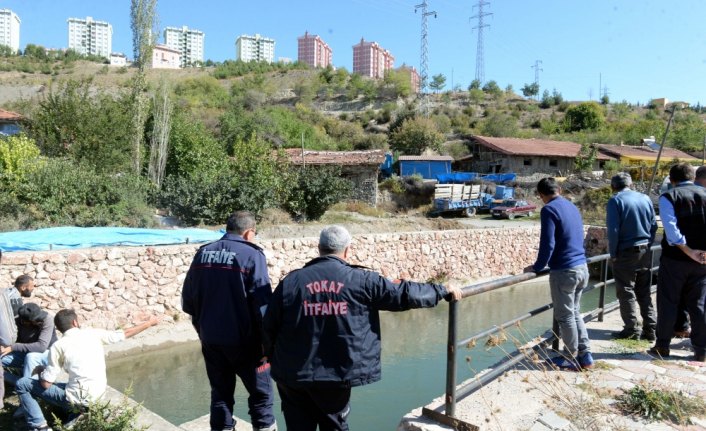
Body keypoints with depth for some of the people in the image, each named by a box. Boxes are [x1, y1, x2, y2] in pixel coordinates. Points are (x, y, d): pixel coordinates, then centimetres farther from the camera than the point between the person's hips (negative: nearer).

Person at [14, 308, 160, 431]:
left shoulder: (58, 346, -7)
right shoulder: (93, 334, 2)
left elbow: (46, 384, -5)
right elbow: (125, 333, 11)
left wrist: (41, 371, 17)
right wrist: (149, 323, 24)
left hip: (78, 399, -5)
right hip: (97, 396, 5)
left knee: (22, 384, 7)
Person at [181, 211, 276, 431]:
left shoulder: (202, 253, 5)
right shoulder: (251, 255, -12)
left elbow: (187, 300, 8)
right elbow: (262, 304, -17)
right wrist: (266, 341, -10)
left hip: (210, 340, 5)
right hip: (243, 341, -5)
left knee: (220, 394, 16)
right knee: (261, 393, 9)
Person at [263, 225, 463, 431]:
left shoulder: (291, 281, -1)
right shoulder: (361, 280, -6)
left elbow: (269, 326, 3)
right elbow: (403, 294, -2)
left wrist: (275, 358, 20)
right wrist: (443, 291, 11)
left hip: (293, 374, 2)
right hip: (336, 374, -1)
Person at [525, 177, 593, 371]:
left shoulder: (549, 210, -13)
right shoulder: (573, 207, 12)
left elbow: (547, 244, -18)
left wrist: (537, 267, -6)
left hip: (564, 271, -8)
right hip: (582, 268, 8)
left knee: (565, 316, 6)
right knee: (575, 313, 20)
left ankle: (571, 359, 17)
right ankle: (585, 356, 24)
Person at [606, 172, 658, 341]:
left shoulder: (615, 201, -11)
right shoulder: (645, 198, 6)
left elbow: (613, 230, -16)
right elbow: (654, 225, 8)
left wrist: (613, 254, -7)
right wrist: (647, 245, 15)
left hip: (626, 253, -5)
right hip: (645, 251, 5)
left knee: (626, 293, 4)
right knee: (645, 293, 13)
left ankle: (632, 330, 7)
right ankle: (650, 329, 17)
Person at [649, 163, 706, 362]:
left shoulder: (668, 197, -6)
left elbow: (671, 229, -18)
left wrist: (689, 251, -14)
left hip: (675, 258, -3)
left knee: (668, 302, 7)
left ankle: (662, 346, 14)